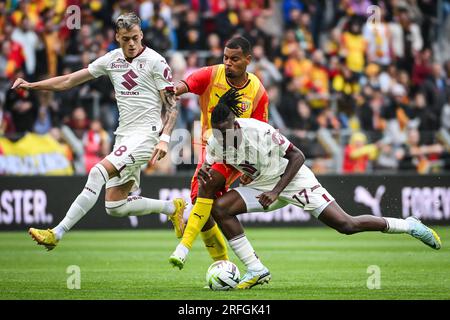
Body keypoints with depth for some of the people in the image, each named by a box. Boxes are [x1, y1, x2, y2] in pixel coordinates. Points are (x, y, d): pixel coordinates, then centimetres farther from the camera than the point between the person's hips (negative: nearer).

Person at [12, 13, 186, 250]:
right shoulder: (111, 60, 11)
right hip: (124, 135, 7)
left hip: (146, 133, -7)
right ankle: (172, 207, 24)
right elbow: (70, 81, 14)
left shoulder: (155, 61, -6)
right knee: (115, 207, 3)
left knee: (99, 172, -25)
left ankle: (57, 234, -25)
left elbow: (171, 104, -7)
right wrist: (31, 85, 7)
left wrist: (164, 139, -20)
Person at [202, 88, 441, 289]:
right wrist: (204, 175, -25)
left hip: (293, 179, -6)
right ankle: (255, 270, -10)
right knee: (220, 208, -16)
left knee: (346, 225, -12)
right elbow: (210, 179, 0)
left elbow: (297, 156, -19)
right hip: (262, 186, 6)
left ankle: (408, 225, 10)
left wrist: (276, 191, -26)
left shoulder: (259, 131, -28)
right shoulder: (214, 143, -13)